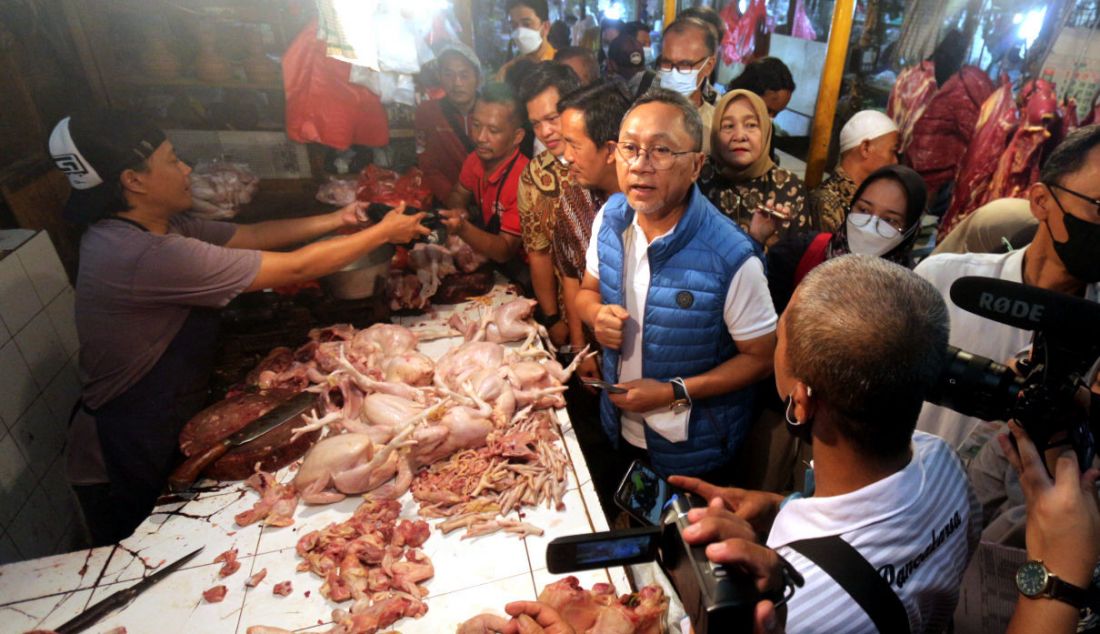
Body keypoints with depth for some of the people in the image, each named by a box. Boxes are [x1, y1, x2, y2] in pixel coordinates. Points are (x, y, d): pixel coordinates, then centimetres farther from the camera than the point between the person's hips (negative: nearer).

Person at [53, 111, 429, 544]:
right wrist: (383, 233, -20)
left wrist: (337, 220, -2)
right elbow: (295, 268, -30)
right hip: (127, 459, -9)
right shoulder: (149, 256, -33)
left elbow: (251, 235, 3)